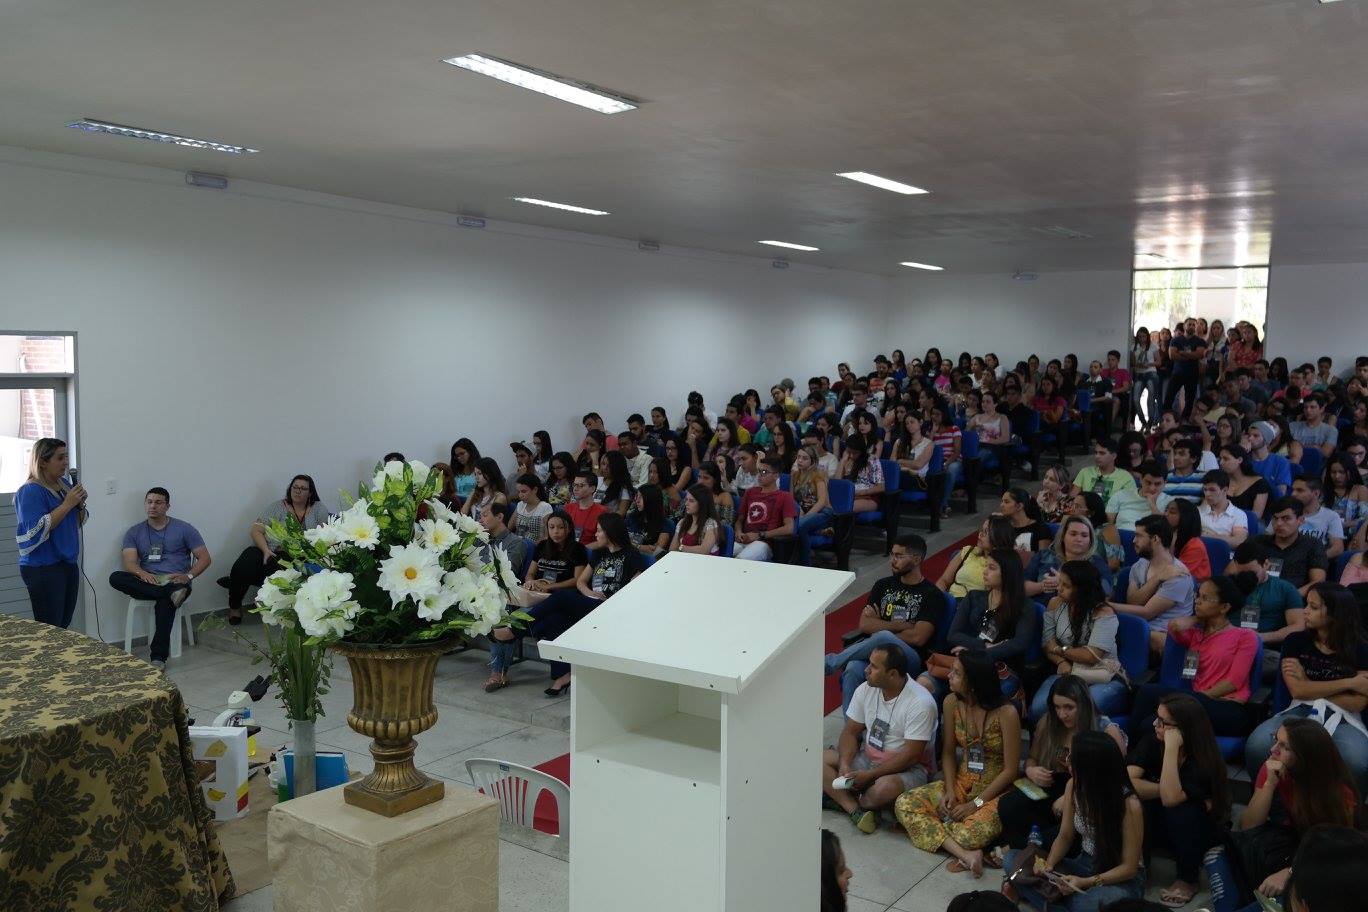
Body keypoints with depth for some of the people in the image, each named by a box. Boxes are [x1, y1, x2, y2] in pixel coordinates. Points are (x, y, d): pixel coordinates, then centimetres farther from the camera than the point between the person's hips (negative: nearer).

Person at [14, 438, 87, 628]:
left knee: (64, 625, 8)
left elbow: (77, 523, 20)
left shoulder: (64, 484, 10)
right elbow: (36, 530, -23)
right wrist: (67, 504, -19)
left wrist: (80, 505, -1)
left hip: (68, 564, 8)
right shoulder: (30, 491, -13)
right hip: (43, 569, -7)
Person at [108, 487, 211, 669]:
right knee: (115, 577, -26)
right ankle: (172, 594, -35)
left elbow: (205, 558, 4)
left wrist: (188, 576, -15)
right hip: (147, 582, 3)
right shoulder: (135, 532, 14)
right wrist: (142, 574, -25)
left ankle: (159, 656, -39)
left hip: (175, 581, -3)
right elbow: (129, 563, -1)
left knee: (164, 602, -37)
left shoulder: (184, 529, 8)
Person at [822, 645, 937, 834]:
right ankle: (855, 810, -23)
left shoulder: (921, 703, -22)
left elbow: (910, 755, -22)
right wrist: (845, 765, -16)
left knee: (885, 788, -38)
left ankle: (841, 798, -8)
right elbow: (851, 732, 2)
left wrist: (869, 775, -22)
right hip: (867, 758, 6)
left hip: (908, 767, -6)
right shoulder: (866, 690, -3)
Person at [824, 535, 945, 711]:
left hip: (910, 659, -3)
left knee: (884, 637, -37)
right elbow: (864, 624, 8)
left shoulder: (932, 595, 3)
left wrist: (880, 628, 0)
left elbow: (918, 637, -8)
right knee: (853, 670, -33)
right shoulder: (884, 585, 18)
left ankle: (831, 662, -22)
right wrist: (902, 626, -2)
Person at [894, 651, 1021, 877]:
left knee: (970, 836, -35)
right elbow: (948, 752, 6)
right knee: (904, 804, -16)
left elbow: (1010, 770, -15)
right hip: (961, 782, 6)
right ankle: (965, 854, -26)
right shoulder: (952, 703, -5)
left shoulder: (1006, 713, -21)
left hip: (995, 790, -6)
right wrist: (949, 791, -10)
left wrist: (976, 804, -16)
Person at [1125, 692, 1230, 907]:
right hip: (1158, 825, 2)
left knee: (1182, 808, -35)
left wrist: (1171, 748, -40)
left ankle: (1188, 879, -11)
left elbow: (1170, 798, -40)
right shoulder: (1152, 739, -14)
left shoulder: (1203, 758, -25)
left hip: (1196, 830, -2)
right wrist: (1166, 790, -29)